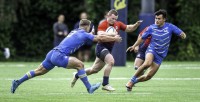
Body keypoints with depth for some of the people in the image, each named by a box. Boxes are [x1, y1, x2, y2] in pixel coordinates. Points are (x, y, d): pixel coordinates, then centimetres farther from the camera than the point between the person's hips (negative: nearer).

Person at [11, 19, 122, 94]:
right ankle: (89, 88, -7)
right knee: (79, 64, -8)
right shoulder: (84, 34, -1)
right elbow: (100, 38, 0)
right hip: (59, 56, -8)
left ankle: (17, 82, 17)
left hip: (52, 54, 8)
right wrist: (114, 38, 12)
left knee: (39, 71, 16)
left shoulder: (74, 32, 23)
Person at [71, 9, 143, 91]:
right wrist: (112, 34, -42)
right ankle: (105, 84, -23)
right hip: (102, 47, -8)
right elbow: (100, 35, -32)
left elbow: (129, 28, 11)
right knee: (111, 61, -31)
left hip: (109, 49, 8)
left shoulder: (118, 24, 5)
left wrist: (136, 25, -8)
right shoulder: (103, 25, -16)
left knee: (94, 70, 17)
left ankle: (77, 76, 38)